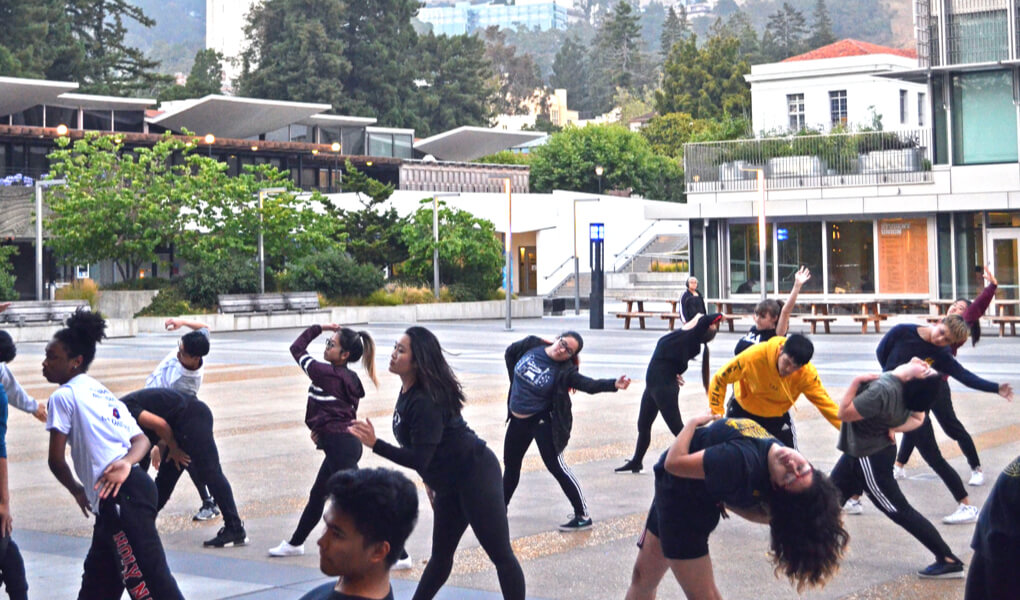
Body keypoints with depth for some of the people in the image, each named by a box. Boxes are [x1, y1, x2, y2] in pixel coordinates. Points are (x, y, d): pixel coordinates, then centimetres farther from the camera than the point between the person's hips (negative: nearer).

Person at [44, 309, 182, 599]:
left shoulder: (63, 396, -2)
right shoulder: (103, 393, 23)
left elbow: (56, 459, -5)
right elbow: (142, 439, 13)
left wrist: (77, 491, 13)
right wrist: (126, 462, -7)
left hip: (120, 498, -10)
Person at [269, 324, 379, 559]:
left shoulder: (326, 373, -15)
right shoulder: (348, 378, 10)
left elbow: (296, 349, -4)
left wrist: (318, 328, 6)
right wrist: (321, 429, 8)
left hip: (340, 444, -10)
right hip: (345, 441, 10)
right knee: (317, 495, 23)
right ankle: (294, 544, 40)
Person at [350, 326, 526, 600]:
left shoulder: (425, 402, -25)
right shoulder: (409, 391, 5)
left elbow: (419, 459, -29)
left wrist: (375, 444, -34)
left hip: (475, 475, -10)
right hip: (449, 484, 10)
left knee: (501, 555, -5)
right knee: (440, 556, 19)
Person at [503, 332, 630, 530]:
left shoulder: (564, 371, -19)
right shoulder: (530, 345, -8)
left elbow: (589, 385, -32)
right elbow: (510, 353, 12)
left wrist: (614, 385, -49)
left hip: (542, 421, -6)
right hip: (517, 419, 6)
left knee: (556, 466, -10)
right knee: (511, 464, 21)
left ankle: (582, 515, -6)